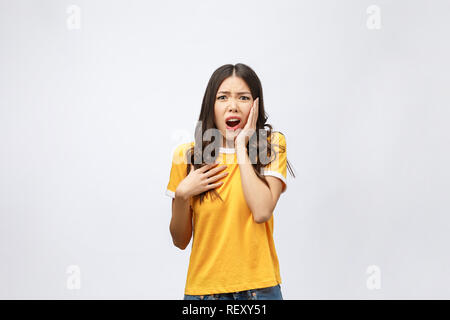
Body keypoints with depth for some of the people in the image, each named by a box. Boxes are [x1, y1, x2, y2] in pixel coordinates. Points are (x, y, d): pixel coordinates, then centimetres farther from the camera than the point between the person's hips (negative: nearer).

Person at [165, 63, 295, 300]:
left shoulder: (272, 146, -3)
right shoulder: (187, 155, -1)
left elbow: (262, 212, -20)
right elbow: (180, 241, 3)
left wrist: (242, 147, -15)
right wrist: (182, 195, -14)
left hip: (260, 287, -1)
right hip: (204, 287, 1)